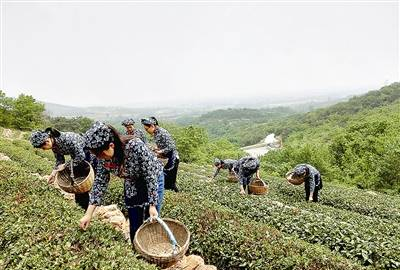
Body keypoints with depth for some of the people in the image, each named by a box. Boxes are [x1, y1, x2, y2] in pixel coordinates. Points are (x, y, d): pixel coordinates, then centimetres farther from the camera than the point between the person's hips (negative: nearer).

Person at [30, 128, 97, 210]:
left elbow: (81, 156, -32)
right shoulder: (54, 145, -8)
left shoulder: (67, 139, -33)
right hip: (77, 159, 8)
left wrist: (66, 166, -24)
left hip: (90, 158, -8)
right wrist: (53, 174, -10)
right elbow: (59, 160, 2)